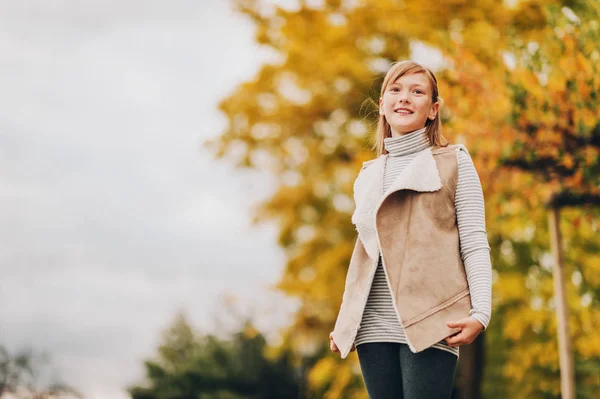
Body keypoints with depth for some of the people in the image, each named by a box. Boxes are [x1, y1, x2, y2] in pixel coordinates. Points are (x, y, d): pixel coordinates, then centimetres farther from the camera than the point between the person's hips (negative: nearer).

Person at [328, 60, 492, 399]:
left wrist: (480, 312, -12)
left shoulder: (454, 162, 8)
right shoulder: (369, 175, 21)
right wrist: (344, 323, 17)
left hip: (428, 321, -4)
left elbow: (475, 244, 1)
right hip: (374, 325, 4)